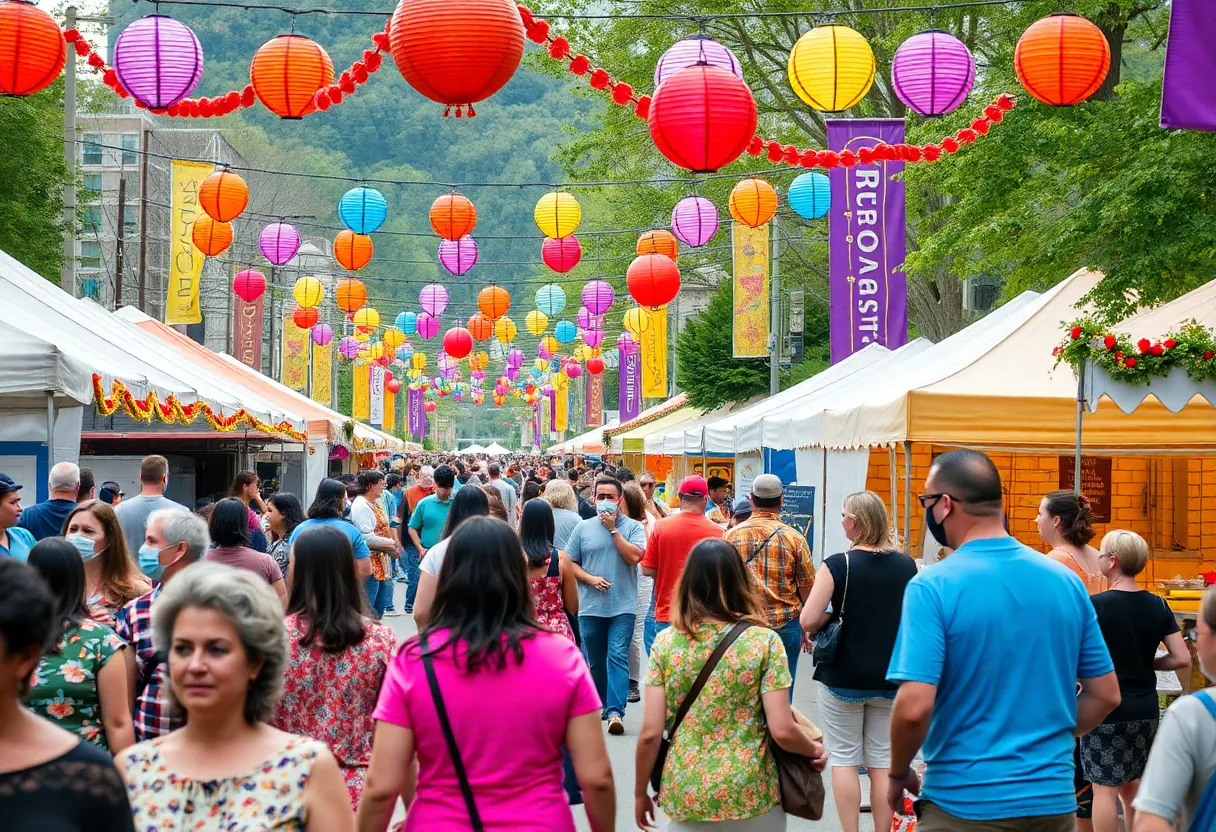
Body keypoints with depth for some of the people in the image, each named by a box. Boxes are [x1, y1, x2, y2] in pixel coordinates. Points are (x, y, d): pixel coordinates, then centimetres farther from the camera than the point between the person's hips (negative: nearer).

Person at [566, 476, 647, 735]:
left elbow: (634, 556, -14)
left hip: (623, 607, -3)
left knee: (618, 657, -12)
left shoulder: (633, 527, 1)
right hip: (590, 607, 3)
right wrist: (590, 579, -9)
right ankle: (599, 706, 27)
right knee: (596, 662, 12)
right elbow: (570, 563, 7)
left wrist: (613, 529, -11)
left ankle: (615, 711, -18)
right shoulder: (583, 528, 7)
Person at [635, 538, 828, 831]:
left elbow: (650, 733, -6)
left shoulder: (665, 642, -4)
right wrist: (815, 750, 8)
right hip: (750, 798, -1)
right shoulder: (764, 641, -9)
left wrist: (640, 792, 8)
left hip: (685, 798, 1)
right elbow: (783, 731, -12)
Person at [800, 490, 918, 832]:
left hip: (844, 676, -4)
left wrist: (835, 614, 2)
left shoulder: (837, 565, -14)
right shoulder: (906, 565, -1)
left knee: (844, 759, 7)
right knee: (882, 760, 11)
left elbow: (808, 622, -17)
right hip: (890, 677, 4)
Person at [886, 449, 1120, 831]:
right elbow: (1106, 694, 6)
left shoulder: (933, 587, -14)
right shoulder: (1066, 581, 1)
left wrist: (898, 775, -4)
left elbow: (914, 707, -20)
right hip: (1055, 800, 4)